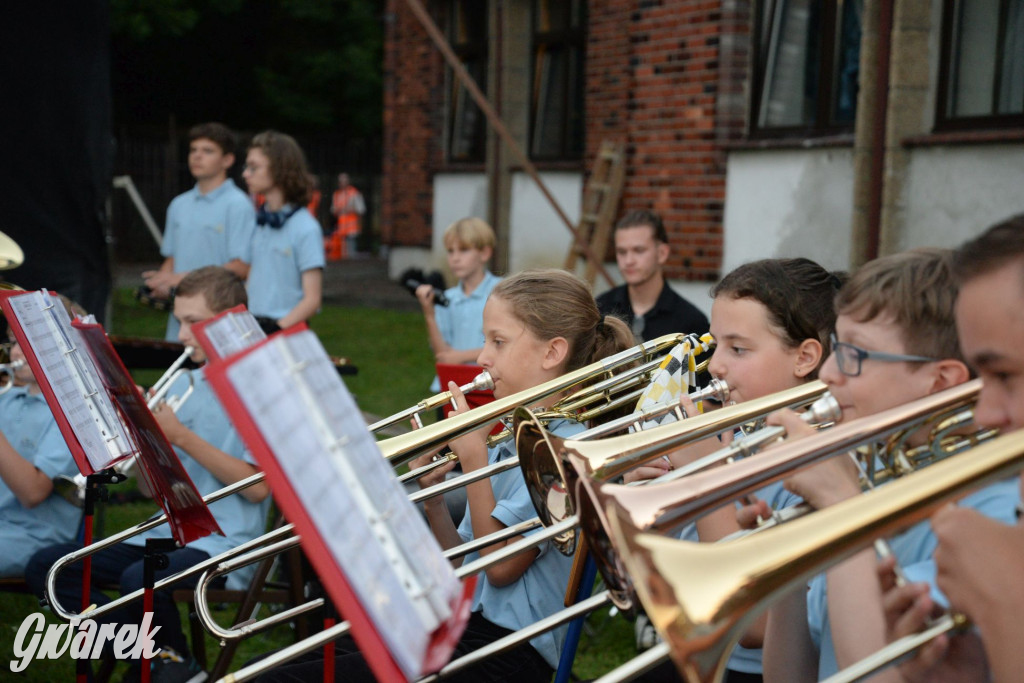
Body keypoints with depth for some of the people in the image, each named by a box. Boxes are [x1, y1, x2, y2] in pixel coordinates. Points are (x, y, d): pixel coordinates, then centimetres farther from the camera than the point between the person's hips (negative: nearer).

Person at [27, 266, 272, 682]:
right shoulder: (182, 386, 13)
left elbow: (258, 487, -15)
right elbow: (151, 488, 12)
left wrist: (181, 436, -16)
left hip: (224, 543, -7)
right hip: (168, 531, 8)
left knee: (139, 578, -35)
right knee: (45, 566, -5)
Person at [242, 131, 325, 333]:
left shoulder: (305, 228, -10)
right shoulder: (258, 223, 9)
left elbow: (312, 299, -12)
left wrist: (276, 330, -22)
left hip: (288, 329, -5)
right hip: (252, 328, 5)